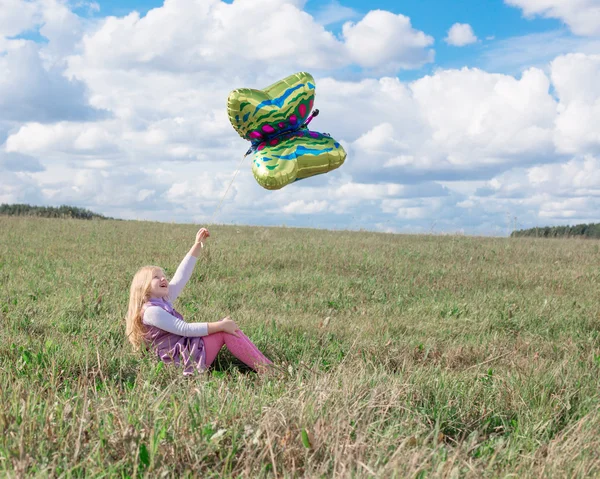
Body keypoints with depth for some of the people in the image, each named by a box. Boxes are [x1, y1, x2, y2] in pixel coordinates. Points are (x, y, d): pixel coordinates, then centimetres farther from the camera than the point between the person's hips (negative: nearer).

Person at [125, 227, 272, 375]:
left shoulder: (163, 301, 15)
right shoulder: (151, 311, -14)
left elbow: (182, 275, 14)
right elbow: (185, 329, -19)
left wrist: (198, 244, 11)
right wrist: (221, 325, -17)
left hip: (189, 349, 10)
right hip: (186, 358, -10)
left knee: (227, 327, 3)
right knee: (225, 331, -13)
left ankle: (268, 366, -5)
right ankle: (265, 370, -16)